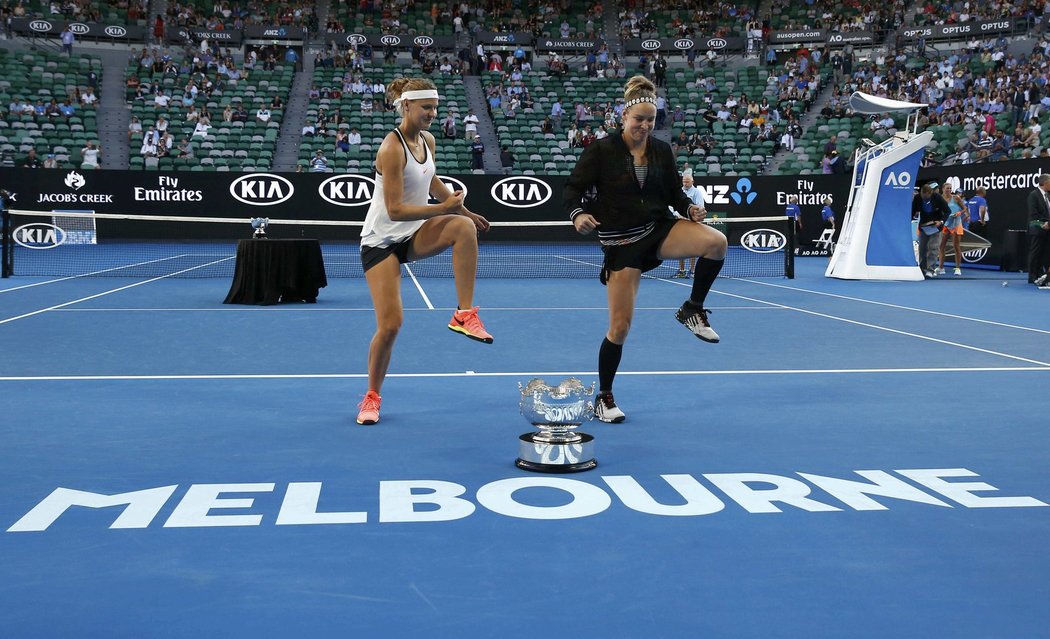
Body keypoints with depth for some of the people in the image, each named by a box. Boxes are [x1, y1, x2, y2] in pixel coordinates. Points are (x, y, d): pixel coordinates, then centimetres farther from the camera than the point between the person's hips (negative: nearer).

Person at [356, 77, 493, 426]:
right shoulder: (392, 149, -21)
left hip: (414, 234, 6)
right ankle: (372, 397, 13)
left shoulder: (428, 140, 2)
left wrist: (464, 210, 24)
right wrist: (442, 208, -29)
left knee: (464, 227, -27)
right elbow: (394, 210, -25)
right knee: (390, 324, -10)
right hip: (382, 240, -6)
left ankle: (464, 314, -21)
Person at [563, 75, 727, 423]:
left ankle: (693, 309, -3)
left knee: (717, 242, -26)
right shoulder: (601, 150, -7)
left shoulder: (661, 150, 4)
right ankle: (603, 399, 16)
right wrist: (578, 214, -26)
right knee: (620, 326, -4)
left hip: (660, 229, 3)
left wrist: (689, 208, -9)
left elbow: (674, 192, 12)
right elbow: (572, 189, -5)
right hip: (621, 242, -3)